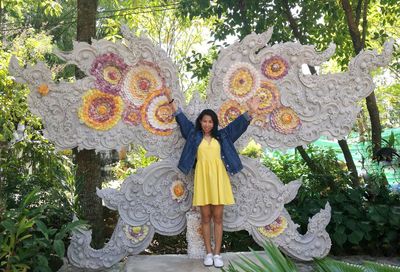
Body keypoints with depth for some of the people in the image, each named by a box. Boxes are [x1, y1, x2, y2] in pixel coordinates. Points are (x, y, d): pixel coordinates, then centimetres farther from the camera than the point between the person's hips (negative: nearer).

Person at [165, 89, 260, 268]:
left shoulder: (221, 136, 12)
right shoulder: (194, 135, 10)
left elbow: (238, 124, 7)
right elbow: (181, 119, 9)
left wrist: (250, 112, -6)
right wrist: (171, 102, 3)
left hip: (218, 179, 0)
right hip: (202, 179, 0)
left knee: (218, 218, 3)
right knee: (205, 218, 4)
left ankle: (217, 254, 8)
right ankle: (208, 253, 12)